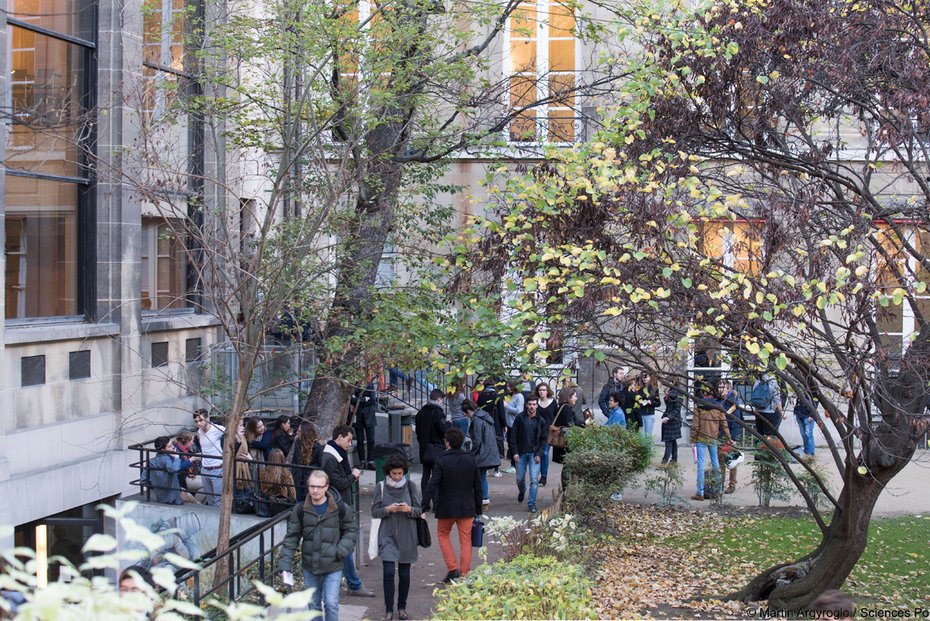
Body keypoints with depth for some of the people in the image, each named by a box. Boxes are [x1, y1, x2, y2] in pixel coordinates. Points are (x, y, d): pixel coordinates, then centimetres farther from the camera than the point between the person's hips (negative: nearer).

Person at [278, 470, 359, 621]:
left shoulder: (339, 508, -6)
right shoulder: (300, 510, -2)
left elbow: (352, 530, 5)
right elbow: (291, 538, 2)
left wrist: (341, 551, -10)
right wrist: (285, 564, -7)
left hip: (333, 568, -3)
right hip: (309, 568, 3)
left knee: (331, 604, -7)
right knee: (314, 605, 12)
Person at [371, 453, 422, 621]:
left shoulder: (410, 486, 2)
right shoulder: (381, 487, 2)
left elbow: (419, 511, 3)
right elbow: (374, 511, 1)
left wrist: (408, 509, -18)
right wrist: (388, 509, -18)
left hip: (406, 537, 1)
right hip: (388, 535, -1)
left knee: (404, 574, 5)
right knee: (388, 572, -10)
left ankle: (402, 607, 21)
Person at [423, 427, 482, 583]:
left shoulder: (441, 462, -11)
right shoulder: (471, 460, 2)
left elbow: (432, 485, -15)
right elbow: (477, 486, 7)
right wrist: (478, 509, 14)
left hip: (447, 507, -3)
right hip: (467, 507, 3)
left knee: (443, 535, 17)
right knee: (465, 540, 8)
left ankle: (453, 569, 7)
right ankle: (465, 575, 6)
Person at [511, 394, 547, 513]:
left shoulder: (541, 421, 1)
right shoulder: (520, 418, 1)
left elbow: (544, 439, 4)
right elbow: (514, 436, 4)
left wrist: (539, 454, -6)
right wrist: (515, 452, -5)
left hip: (534, 454, -1)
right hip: (521, 454, 1)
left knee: (534, 480, -9)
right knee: (520, 478, 11)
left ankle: (532, 503, -2)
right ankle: (522, 492, 44)